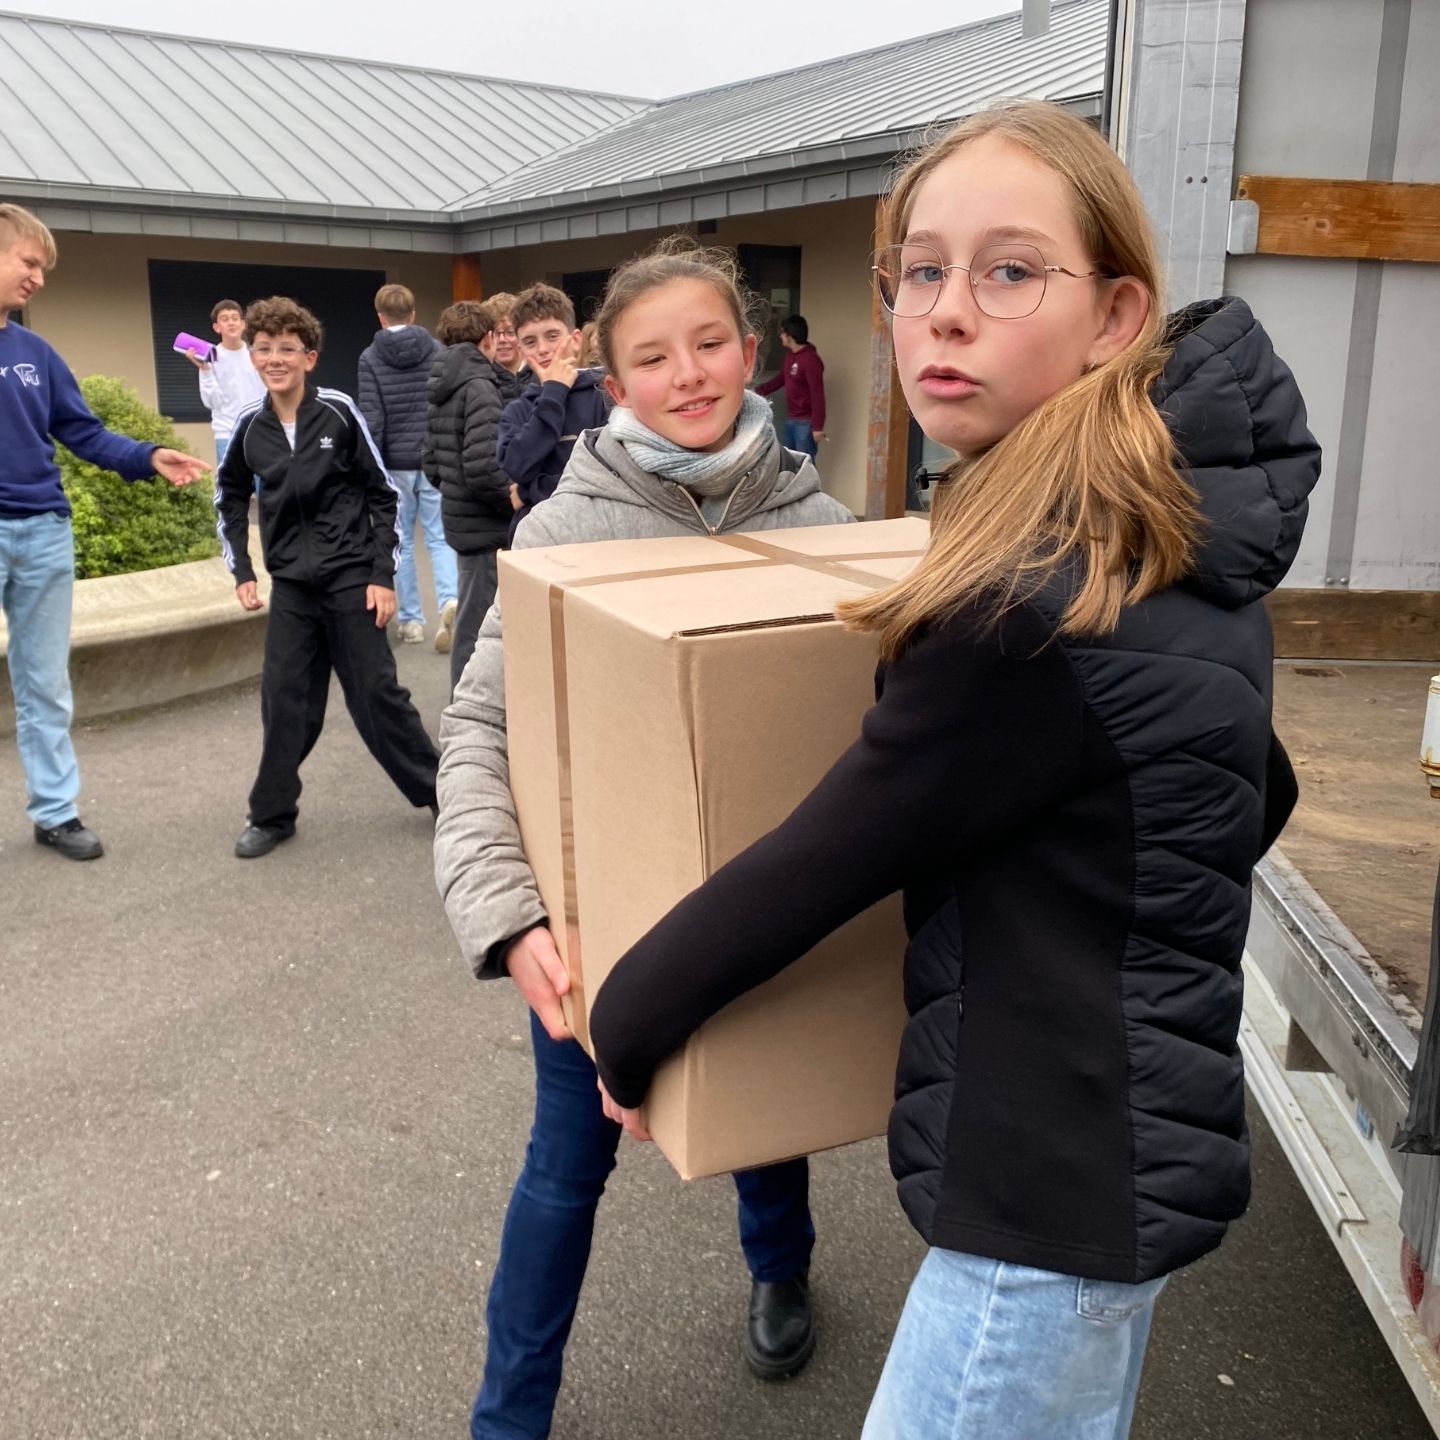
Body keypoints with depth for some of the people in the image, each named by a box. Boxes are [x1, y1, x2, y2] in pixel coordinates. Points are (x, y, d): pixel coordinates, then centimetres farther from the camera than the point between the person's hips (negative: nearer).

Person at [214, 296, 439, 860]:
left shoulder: (338, 412, -8)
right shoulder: (251, 426, 1)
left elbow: (383, 493, -4)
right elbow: (230, 499, 18)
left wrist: (383, 575, -7)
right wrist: (241, 571, 9)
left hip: (351, 577, -3)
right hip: (291, 585, 3)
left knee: (377, 693, 1)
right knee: (284, 698, 3)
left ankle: (440, 792, 15)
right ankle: (272, 814, 16)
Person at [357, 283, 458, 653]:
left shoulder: (370, 358, -3)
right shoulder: (437, 351, 3)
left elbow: (371, 418, -8)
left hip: (395, 463, -1)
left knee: (401, 541, 9)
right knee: (439, 537, 5)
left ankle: (410, 620, 13)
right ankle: (449, 600, -18)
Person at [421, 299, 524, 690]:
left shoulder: (442, 388, 12)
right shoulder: (481, 386, -15)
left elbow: (430, 462, 15)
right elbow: (482, 468, -24)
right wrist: (515, 497, -10)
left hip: (461, 519, 9)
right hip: (488, 527, -9)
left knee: (472, 626, 19)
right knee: (476, 629, -3)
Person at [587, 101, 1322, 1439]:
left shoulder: (1029, 611, -28)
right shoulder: (1185, 540, 0)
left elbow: (814, 866, -20)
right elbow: (1252, 799, 14)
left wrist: (623, 1025, -4)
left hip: (1051, 1188, -9)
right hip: (1134, 1136, 9)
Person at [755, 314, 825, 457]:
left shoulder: (810, 359, -21)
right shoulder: (790, 355, 8)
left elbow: (818, 395, -22)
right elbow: (780, 377, 24)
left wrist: (818, 426, -24)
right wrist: (758, 391, 18)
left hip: (805, 422, -10)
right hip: (790, 419, 10)